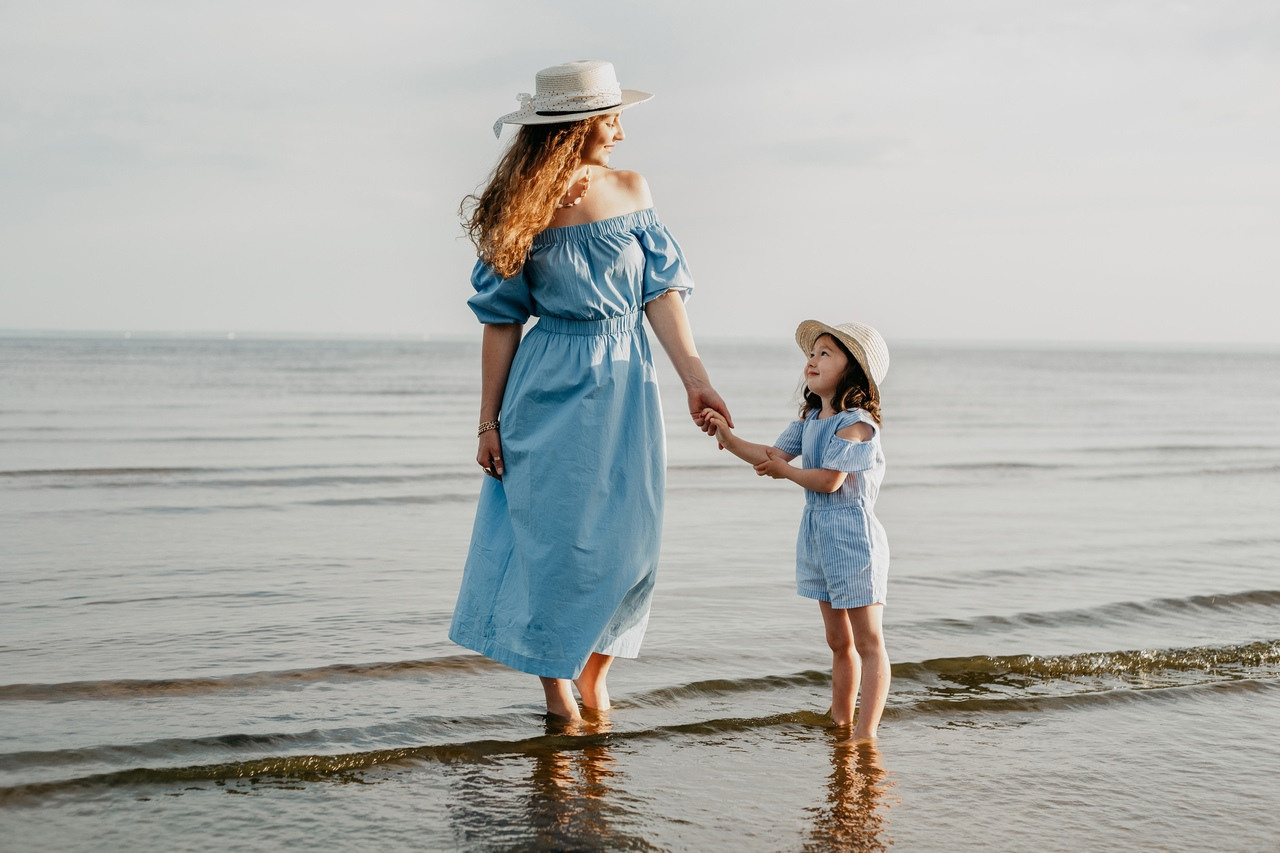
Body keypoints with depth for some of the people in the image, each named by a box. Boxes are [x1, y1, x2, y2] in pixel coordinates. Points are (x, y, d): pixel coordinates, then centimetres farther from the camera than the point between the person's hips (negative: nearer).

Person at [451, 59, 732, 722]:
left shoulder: (630, 190, 2)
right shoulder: (522, 208, -5)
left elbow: (662, 292, 0)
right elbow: (502, 321, -3)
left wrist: (694, 380, -10)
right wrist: (489, 421, -3)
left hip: (624, 389, 3)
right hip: (550, 393, -3)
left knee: (626, 542, 3)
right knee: (555, 537, 5)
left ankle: (593, 671, 19)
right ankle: (553, 678, 21)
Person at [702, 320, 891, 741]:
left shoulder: (856, 424, -17)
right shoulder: (810, 419, 11)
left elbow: (829, 479, -21)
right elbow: (775, 454, 9)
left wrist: (784, 470, -6)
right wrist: (731, 440, -4)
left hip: (852, 537, -9)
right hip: (817, 535, 9)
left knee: (868, 641, -2)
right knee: (838, 640, 17)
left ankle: (865, 733, -3)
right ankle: (840, 722, 27)